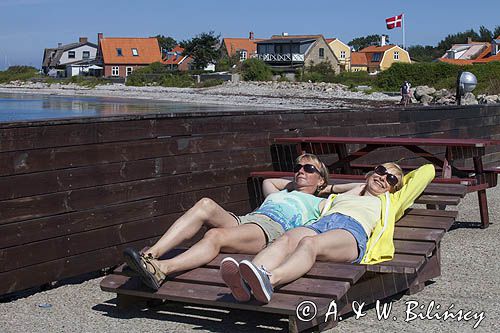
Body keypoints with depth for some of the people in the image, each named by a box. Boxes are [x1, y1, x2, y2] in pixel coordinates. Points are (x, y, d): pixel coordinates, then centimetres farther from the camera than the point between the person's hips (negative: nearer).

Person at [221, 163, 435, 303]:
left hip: (352, 230, -3)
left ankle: (269, 280, -68)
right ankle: (244, 282, -62)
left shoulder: (390, 202, 38)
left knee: (309, 243, -38)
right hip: (319, 224, 3)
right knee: (286, 240, -34)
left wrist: (400, 182, 57)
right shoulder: (342, 196, 45)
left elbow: (427, 170, 44)